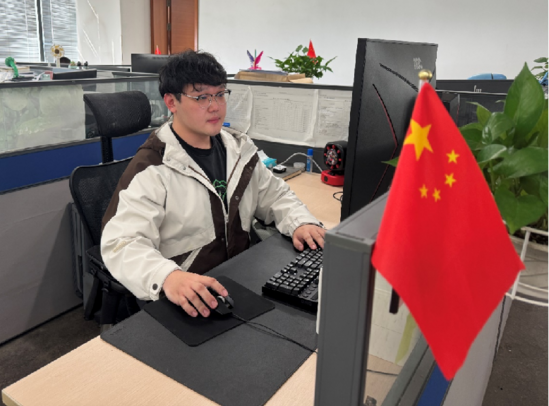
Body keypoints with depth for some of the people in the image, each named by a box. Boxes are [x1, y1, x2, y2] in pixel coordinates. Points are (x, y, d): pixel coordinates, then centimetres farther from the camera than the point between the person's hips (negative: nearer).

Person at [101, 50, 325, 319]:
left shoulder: (239, 148, 8)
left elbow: (274, 195, 18)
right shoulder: (151, 169, -13)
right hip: (185, 305, -5)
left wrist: (301, 223, -4)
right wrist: (168, 277, -44)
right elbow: (121, 243, -23)